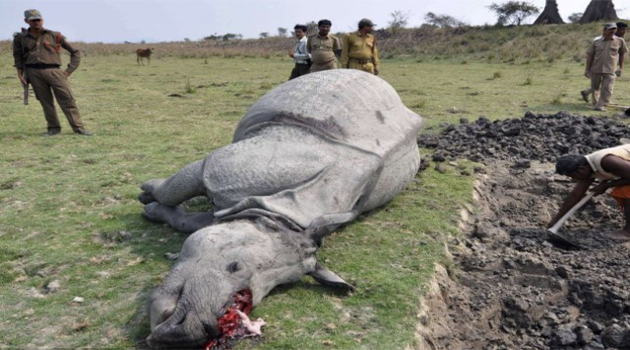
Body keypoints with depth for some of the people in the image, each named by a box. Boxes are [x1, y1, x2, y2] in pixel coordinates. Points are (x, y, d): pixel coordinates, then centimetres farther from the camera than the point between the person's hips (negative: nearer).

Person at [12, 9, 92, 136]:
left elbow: (75, 52, 9)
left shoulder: (55, 36, 6)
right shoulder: (20, 38, 11)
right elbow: (18, 56, 21)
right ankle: (53, 128, 12)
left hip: (54, 71, -2)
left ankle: (78, 128, -7)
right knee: (45, 101, 3)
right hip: (34, 72, 2)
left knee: (67, 99, -8)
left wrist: (69, 71, 3)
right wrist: (20, 75, 11)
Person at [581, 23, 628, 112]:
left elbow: (622, 53, 12)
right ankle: (595, 102, 31)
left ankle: (601, 105, -8)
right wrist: (587, 69, 0)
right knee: (595, 87, 12)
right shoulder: (596, 42, -1)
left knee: (607, 89, -11)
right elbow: (589, 55, 3)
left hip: (610, 70, -1)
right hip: (596, 69, 1)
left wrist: (621, 67, 13)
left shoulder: (619, 41, 1)